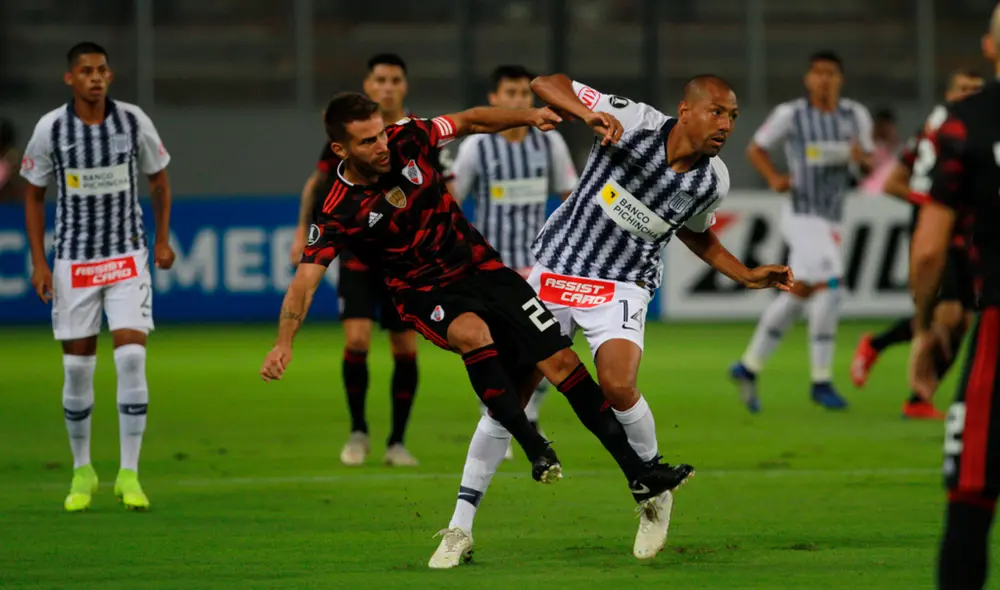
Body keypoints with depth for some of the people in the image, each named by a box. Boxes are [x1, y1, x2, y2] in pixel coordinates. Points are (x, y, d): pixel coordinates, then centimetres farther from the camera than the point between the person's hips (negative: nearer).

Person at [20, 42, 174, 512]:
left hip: (128, 258, 0)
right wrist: (38, 262, -3)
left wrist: (162, 240, 8)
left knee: (132, 358, -12)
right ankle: (82, 471, 19)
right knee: (77, 367, 2)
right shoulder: (50, 129, -7)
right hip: (74, 259, 0)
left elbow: (159, 179, 10)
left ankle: (129, 474, -6)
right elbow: (33, 195, 3)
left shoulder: (133, 121, -5)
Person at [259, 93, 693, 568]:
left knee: (560, 360, -6)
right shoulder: (337, 213, -18)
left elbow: (472, 121, 0)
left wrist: (528, 116, -15)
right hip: (426, 295, -4)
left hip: (479, 266, 4)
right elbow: (305, 280, -22)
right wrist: (283, 343, -36)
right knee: (473, 332, -38)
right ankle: (535, 449, -30)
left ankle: (638, 474, 0)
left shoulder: (407, 140, -10)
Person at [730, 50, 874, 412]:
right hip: (803, 215, -6)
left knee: (797, 294, 12)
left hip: (831, 218, 6)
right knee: (829, 286, -18)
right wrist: (773, 177, -12)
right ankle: (821, 380, -11)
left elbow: (871, 163, 13)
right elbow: (756, 148, 6)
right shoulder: (790, 115, -5)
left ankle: (748, 367, 25)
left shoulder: (855, 116, 6)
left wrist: (862, 158, -10)